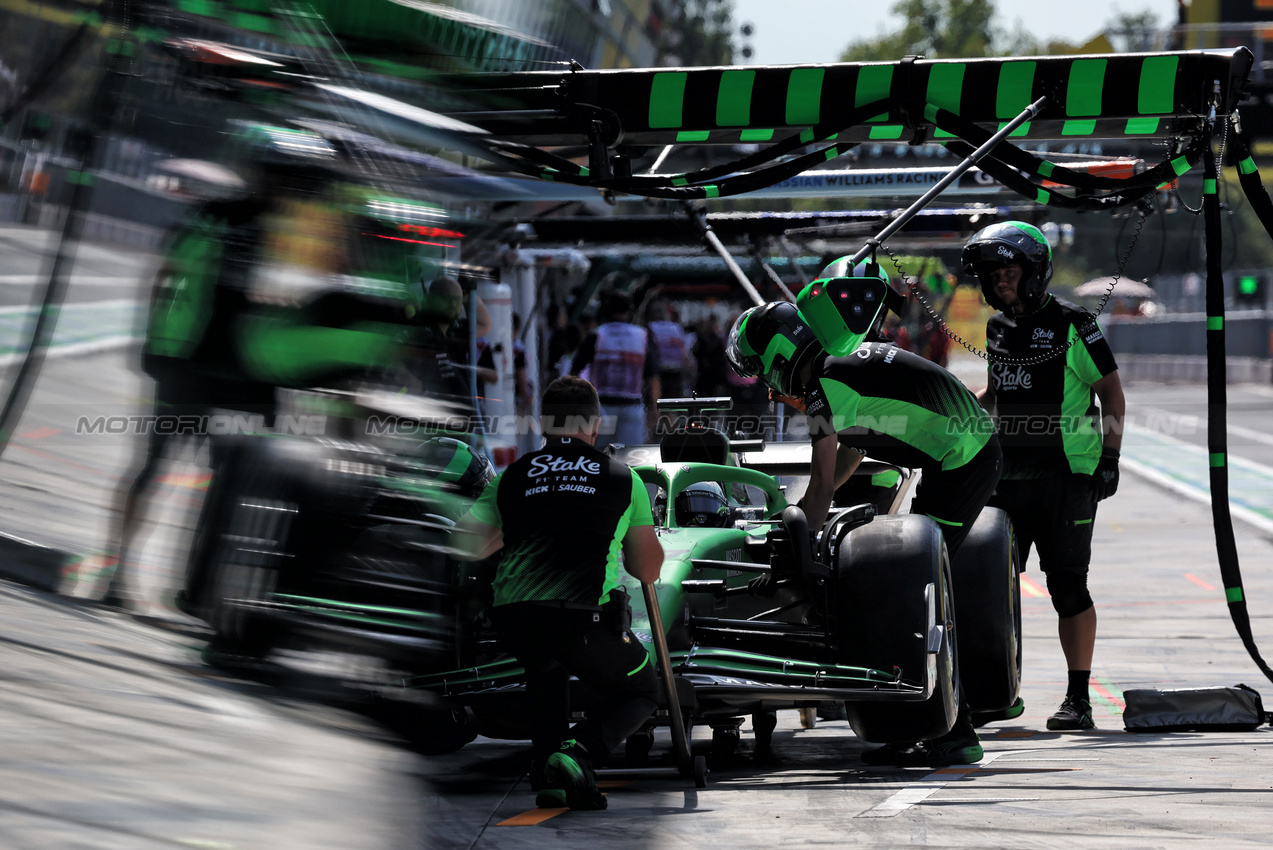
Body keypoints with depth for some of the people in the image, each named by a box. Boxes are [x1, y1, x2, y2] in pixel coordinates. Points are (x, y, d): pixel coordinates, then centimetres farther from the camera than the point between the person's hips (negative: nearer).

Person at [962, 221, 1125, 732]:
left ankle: (1078, 698, -1)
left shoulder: (1072, 326, -5)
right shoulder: (998, 328, 14)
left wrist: (1110, 456, -9)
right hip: (1008, 473, 6)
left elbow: (1110, 389, -2)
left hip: (1065, 473, -6)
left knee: (1067, 585, -5)